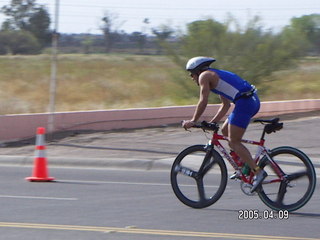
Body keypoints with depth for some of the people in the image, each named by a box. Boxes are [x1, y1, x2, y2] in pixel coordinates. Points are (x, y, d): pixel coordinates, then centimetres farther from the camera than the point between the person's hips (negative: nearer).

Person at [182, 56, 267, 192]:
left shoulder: (204, 76, 2)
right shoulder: (217, 76, 29)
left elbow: (203, 102, -7)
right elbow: (226, 105, 29)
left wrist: (193, 121, -1)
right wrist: (213, 122, 26)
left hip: (244, 103, -9)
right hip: (253, 101, 9)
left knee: (234, 142, -6)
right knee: (225, 131, 21)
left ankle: (258, 172, -16)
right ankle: (244, 166, 18)